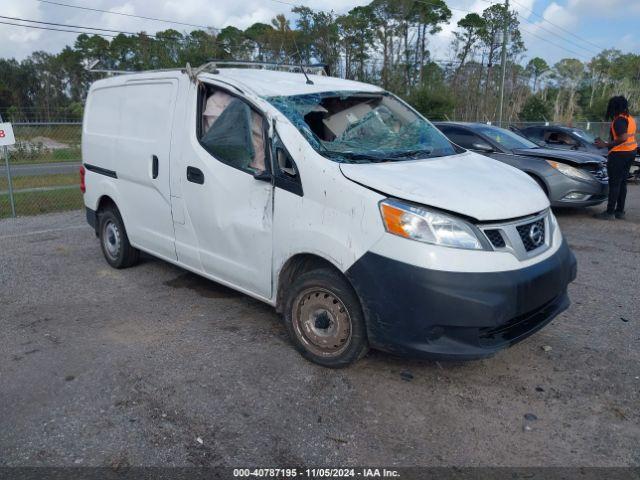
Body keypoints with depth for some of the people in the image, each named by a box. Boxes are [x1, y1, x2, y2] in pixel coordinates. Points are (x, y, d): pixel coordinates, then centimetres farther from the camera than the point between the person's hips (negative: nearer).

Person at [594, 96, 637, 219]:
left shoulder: (619, 120, -16)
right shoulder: (630, 118, 13)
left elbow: (623, 138, -26)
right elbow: (629, 136, 17)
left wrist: (605, 144, -21)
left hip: (620, 154, -9)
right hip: (631, 152, 9)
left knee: (614, 183, -6)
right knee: (622, 182, 13)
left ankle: (610, 212, -4)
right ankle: (620, 211, 17)